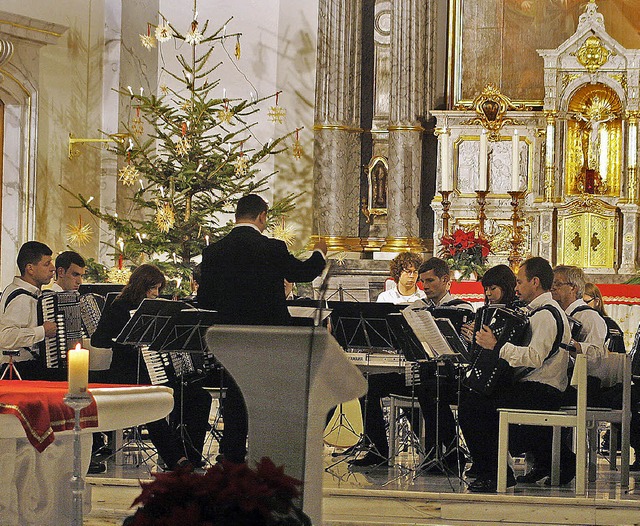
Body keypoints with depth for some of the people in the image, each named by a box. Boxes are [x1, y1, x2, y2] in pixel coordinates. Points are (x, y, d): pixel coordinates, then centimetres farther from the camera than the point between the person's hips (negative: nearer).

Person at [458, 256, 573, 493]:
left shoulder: (546, 314, -14)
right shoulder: (541, 311, 20)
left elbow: (534, 357, -28)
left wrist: (496, 346, -28)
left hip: (541, 393, -11)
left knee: (471, 404, -17)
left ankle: (492, 474, -12)